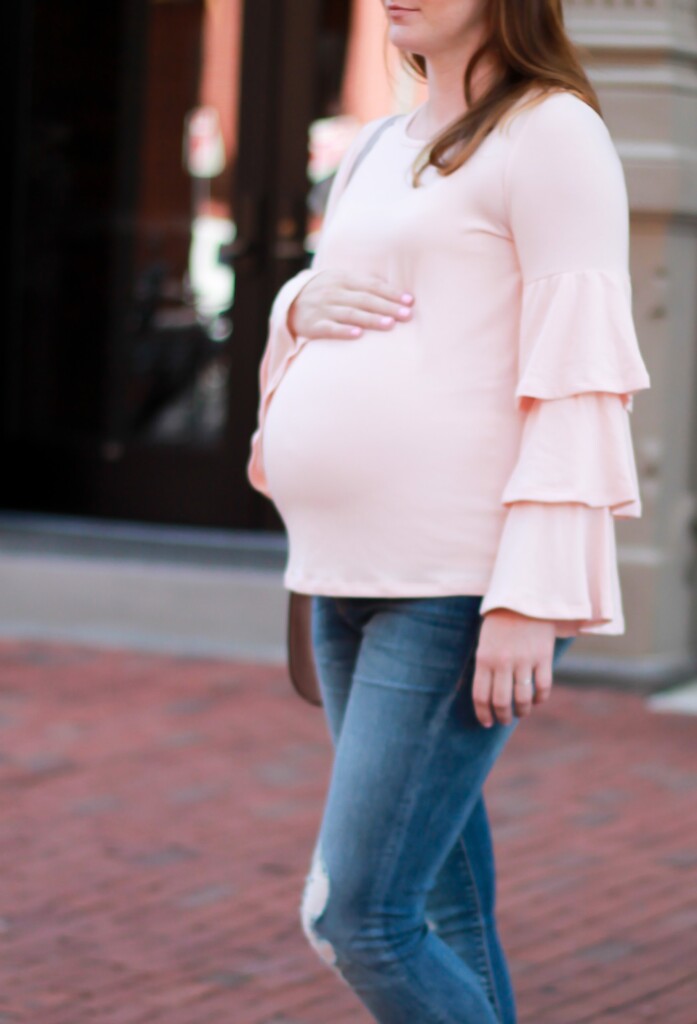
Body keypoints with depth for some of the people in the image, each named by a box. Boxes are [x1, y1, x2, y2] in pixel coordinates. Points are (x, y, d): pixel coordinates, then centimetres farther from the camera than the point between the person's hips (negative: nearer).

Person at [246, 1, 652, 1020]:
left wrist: (533, 599, -20)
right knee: (444, 927, 12)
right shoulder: (378, 152, 17)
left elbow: (581, 381, -14)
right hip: (354, 577, 8)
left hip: (466, 587, -8)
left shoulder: (552, 132, -8)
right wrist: (306, 305, 3)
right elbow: (304, 328, 29)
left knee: (357, 919, -13)